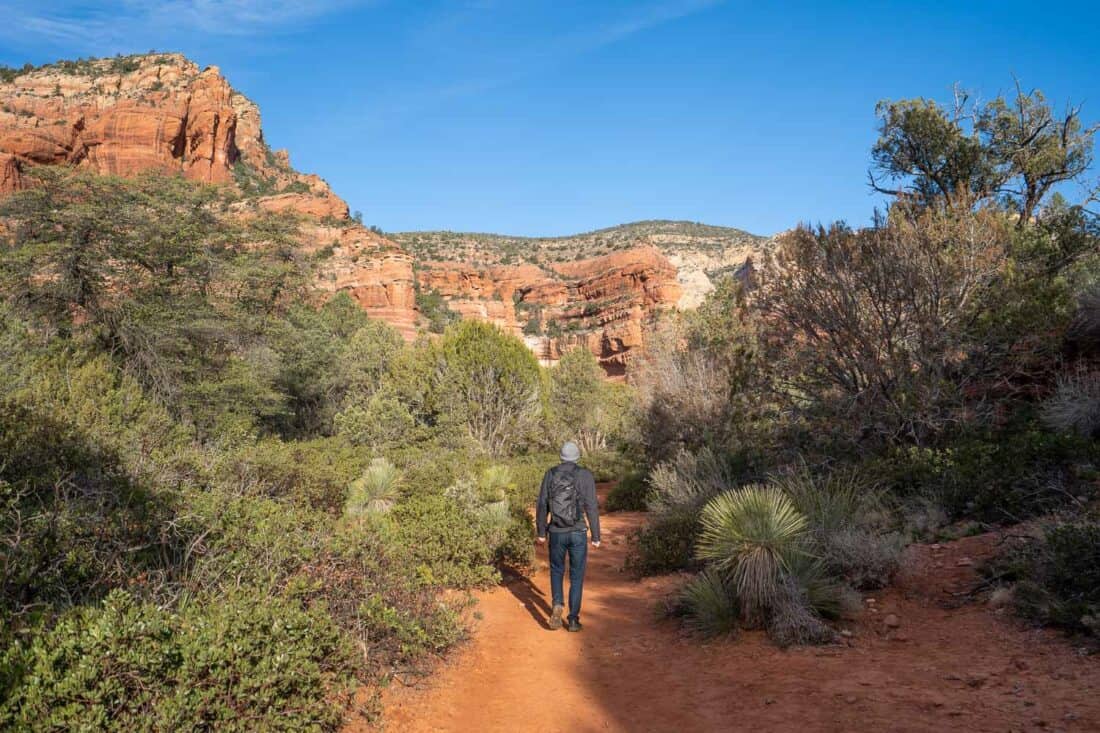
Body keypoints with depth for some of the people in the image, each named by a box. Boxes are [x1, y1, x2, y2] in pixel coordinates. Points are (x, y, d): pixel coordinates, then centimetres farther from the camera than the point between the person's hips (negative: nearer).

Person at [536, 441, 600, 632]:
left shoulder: (550, 474, 0)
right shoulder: (585, 475, -7)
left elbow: (542, 506, 1)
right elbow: (592, 508, -9)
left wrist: (541, 532, 11)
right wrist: (596, 536, -2)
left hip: (556, 533, 1)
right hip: (578, 534, -1)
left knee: (556, 571, 21)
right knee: (576, 577, 12)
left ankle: (558, 605, -2)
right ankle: (573, 619, 11)